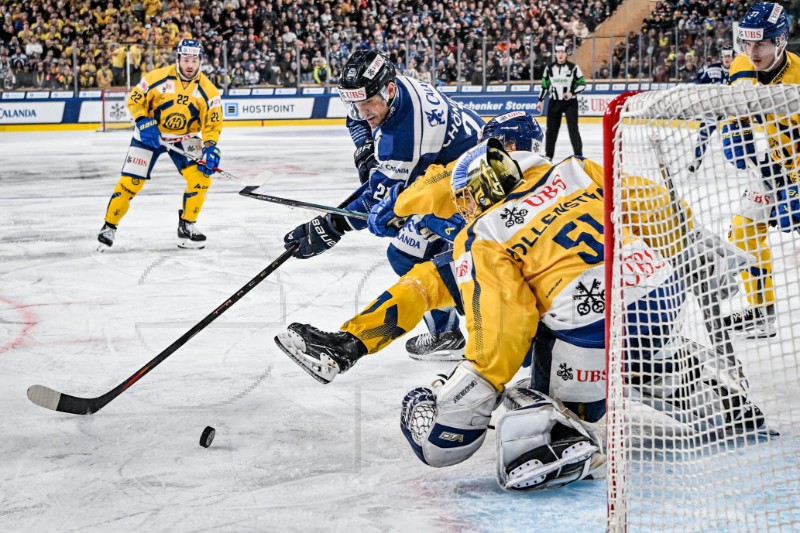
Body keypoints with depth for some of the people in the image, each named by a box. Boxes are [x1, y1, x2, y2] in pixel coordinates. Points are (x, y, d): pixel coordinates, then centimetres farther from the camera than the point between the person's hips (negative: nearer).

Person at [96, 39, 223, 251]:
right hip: (150, 135, -2)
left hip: (184, 139, 2)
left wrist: (210, 147, -25)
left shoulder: (207, 90, -13)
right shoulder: (158, 77, -19)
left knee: (201, 178, -15)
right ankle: (109, 226, 10)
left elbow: (213, 123, -10)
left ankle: (187, 226, 3)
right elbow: (135, 100, -8)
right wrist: (143, 123, -22)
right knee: (130, 182, -7)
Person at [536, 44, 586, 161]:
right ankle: (548, 155, 19)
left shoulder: (573, 67, -7)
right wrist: (540, 101, 10)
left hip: (570, 102, -4)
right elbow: (545, 85, 12)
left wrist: (572, 93, -19)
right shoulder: (549, 68, 4)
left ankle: (578, 155, -6)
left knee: (573, 128, -8)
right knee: (551, 129, 8)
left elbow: (582, 84, -5)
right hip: (554, 102, 4)